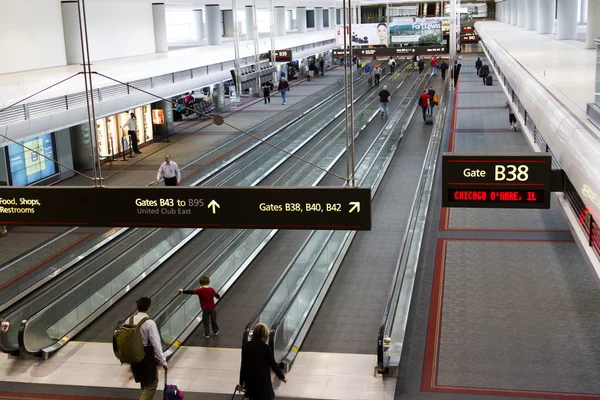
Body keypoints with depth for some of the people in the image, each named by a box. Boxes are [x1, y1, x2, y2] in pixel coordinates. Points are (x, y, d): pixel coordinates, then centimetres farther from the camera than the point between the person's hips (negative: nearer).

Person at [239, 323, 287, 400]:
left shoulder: (245, 346, -5)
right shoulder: (266, 348, -15)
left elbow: (243, 365, 0)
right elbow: (273, 365, -7)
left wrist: (242, 382, 9)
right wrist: (282, 377, 8)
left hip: (250, 379, 4)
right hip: (263, 379, -4)